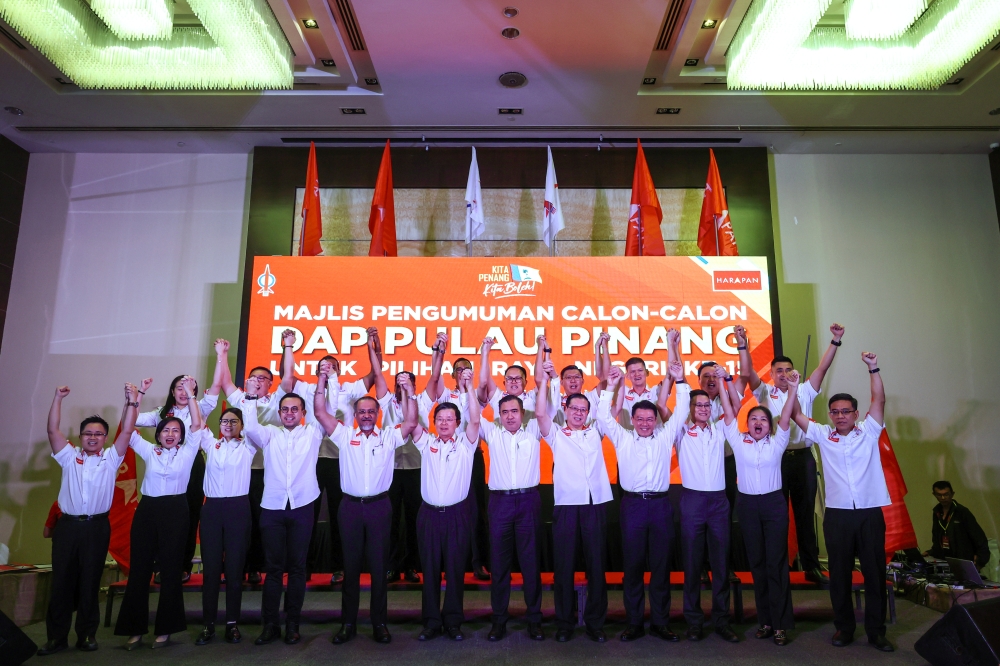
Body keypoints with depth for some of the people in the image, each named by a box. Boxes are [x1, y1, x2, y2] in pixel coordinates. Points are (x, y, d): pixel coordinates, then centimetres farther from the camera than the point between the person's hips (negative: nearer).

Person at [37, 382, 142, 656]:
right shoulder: (69, 457, 10)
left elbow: (127, 431, -2)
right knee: (62, 581, 6)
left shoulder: (110, 459, 7)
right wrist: (58, 399, -8)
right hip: (67, 525, 1)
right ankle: (57, 636, 16)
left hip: (96, 527, -1)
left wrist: (132, 401, -10)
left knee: (89, 582, 6)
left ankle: (87, 634, 16)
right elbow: (53, 430, 1)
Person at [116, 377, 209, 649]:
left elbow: (197, 425, -6)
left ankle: (165, 628, 15)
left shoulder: (187, 452, 5)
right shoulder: (149, 451, 12)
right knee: (139, 567, 5)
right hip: (147, 509, 2)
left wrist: (190, 394, -8)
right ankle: (135, 628, 16)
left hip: (175, 510, -2)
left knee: (170, 568, 4)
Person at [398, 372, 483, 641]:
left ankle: (453, 621, 18)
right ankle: (431, 621, 19)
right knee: (430, 569, 8)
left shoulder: (465, 443, 2)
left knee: (455, 569, 6)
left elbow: (475, 420, -12)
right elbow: (412, 422, -6)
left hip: (457, 513, -1)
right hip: (429, 513, 1)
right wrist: (409, 393, -17)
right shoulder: (427, 443, 6)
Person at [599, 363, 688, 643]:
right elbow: (604, 417, 2)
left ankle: (660, 622, 17)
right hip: (633, 504, -1)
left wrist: (680, 381, 2)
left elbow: (681, 412, 8)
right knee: (633, 565, 5)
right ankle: (634, 623, 14)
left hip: (661, 504, 1)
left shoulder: (666, 436, 11)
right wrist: (611, 387, -1)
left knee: (661, 565, 7)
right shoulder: (622, 438, 9)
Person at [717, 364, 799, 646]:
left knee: (777, 562, -1)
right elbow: (729, 412, -3)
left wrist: (793, 390, -22)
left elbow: (785, 417, -10)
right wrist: (722, 381, -9)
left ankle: (780, 624, 6)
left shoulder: (777, 443, 3)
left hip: (774, 504, -1)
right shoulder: (739, 441, 4)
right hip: (747, 504, 1)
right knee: (757, 562, 8)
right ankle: (765, 620, 17)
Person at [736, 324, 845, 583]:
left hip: (803, 456, 2)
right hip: (775, 458, -2)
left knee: (805, 512, 9)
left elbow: (822, 368, 1)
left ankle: (811, 566, 17)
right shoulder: (765, 392, 5)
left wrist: (835, 341, -9)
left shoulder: (804, 391, 11)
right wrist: (743, 347, -21)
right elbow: (747, 374, -9)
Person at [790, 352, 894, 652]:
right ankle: (844, 627, 19)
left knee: (875, 571, 6)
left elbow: (879, 400, -3)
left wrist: (873, 369, -11)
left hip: (870, 512, 0)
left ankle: (876, 630, 19)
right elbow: (796, 414, 3)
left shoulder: (868, 432, 5)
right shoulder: (823, 435, 6)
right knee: (839, 572, 7)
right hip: (837, 514, 1)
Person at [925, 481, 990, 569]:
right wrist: (931, 553, 5)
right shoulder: (936, 513, 8)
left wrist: (981, 559, -18)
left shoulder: (962, 512, -9)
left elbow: (980, 538, -10)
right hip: (943, 561, 5)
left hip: (963, 563, -5)